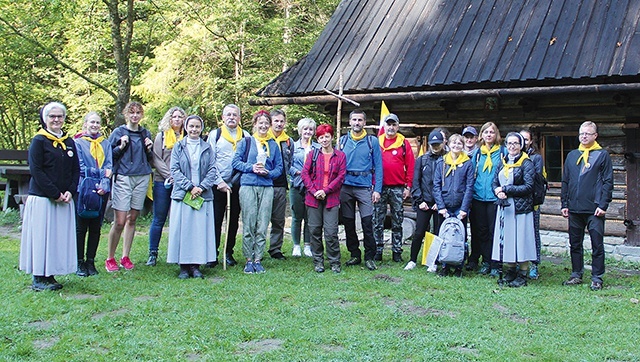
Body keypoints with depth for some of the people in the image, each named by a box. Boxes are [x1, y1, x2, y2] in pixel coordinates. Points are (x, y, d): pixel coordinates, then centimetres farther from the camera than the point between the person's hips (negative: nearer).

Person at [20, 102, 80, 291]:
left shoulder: (69, 142, 13)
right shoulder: (39, 141, -4)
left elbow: (76, 169, 12)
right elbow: (36, 170, -11)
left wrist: (70, 191, -4)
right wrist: (55, 194, -15)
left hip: (64, 199, 6)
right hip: (42, 198, -6)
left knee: (60, 237, 7)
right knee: (41, 237, -2)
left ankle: (49, 275, 16)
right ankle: (38, 278, 5)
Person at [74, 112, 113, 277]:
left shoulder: (105, 143, 13)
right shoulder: (78, 142, 1)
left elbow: (109, 166, 5)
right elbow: (80, 167, -6)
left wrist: (104, 184, -10)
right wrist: (101, 172, -10)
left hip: (102, 190, 4)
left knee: (96, 227, 7)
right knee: (81, 227, 0)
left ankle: (91, 262, 15)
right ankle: (80, 263, 7)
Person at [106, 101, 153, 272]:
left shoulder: (146, 134, 14)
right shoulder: (118, 132, 2)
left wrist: (149, 149, 2)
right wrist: (121, 147, -13)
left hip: (142, 179, 4)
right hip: (123, 178, -4)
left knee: (132, 219, 8)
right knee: (119, 221, -8)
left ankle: (125, 257, 17)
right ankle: (110, 258, 6)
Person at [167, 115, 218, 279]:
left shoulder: (207, 148, 11)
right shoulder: (178, 147, 7)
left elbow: (212, 170, 4)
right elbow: (175, 170, -1)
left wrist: (201, 187, -10)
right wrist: (189, 187, -12)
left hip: (203, 196, 1)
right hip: (182, 195, -1)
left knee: (200, 229, 1)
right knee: (182, 229, -1)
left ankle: (196, 265, 7)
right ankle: (184, 266, 6)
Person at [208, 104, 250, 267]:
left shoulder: (246, 136, 9)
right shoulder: (215, 134, 5)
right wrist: (219, 181, -9)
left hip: (237, 185, 2)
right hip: (218, 185, -2)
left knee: (234, 220, 8)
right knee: (216, 219, -1)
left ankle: (229, 253, 18)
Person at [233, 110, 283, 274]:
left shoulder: (273, 145, 14)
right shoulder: (246, 142, 10)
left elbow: (279, 167, 13)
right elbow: (236, 162, 5)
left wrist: (268, 173, -7)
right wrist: (251, 167, -9)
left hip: (267, 187, 2)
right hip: (248, 186, -2)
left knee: (262, 226, 0)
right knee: (249, 224, -3)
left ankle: (258, 259, 7)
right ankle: (249, 259, 5)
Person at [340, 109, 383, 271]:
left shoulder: (372, 141, 4)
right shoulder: (343, 141, 10)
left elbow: (378, 166, 1)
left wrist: (377, 189, -6)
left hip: (365, 187, -3)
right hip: (345, 187, 3)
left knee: (367, 222, -9)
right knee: (348, 223, 7)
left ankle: (369, 257, 2)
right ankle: (355, 255, 19)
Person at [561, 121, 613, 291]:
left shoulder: (602, 155, 1)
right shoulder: (572, 155, 13)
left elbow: (608, 182, -3)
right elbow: (565, 181, 15)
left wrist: (603, 205, -11)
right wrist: (564, 204, 8)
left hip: (594, 210, -4)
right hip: (574, 209, 4)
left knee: (597, 245, 0)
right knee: (575, 244, 10)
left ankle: (597, 278, 8)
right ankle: (576, 274, 20)